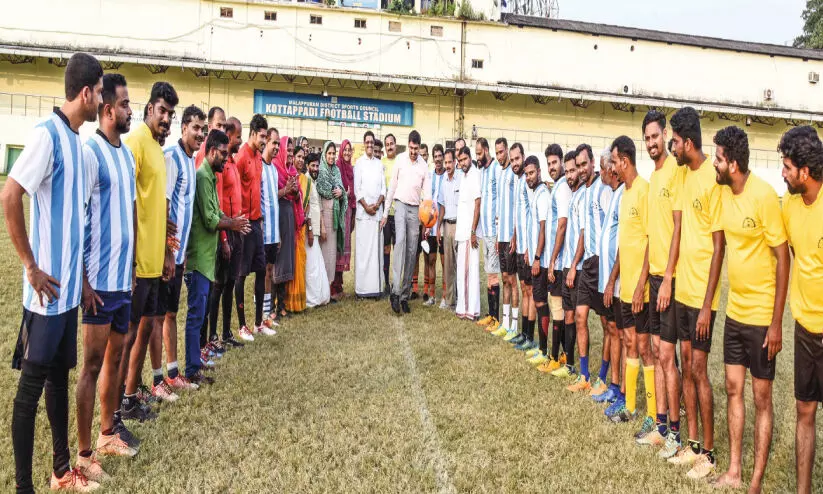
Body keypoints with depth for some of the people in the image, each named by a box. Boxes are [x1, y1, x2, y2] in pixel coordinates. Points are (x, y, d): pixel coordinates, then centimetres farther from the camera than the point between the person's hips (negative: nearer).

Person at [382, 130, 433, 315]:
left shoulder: (424, 166, 6)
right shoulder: (400, 159, 3)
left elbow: (427, 193, 4)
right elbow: (392, 186, 5)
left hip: (415, 209, 3)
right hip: (400, 204, -3)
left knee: (412, 251, 2)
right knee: (400, 240, -24)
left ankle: (405, 295, 9)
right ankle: (395, 291, -29)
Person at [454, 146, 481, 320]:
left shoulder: (475, 175, -11)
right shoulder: (463, 176, 17)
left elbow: (477, 204, -16)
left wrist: (473, 231, -19)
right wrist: (458, 228, 15)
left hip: (469, 231, -9)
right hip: (461, 231, 9)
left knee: (470, 269, -5)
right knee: (462, 270, 12)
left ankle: (472, 310, 1)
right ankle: (464, 307, 19)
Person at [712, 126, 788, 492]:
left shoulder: (764, 195, -17)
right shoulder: (724, 192, 3)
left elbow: (783, 259, -15)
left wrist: (776, 322, -15)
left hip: (761, 315, -7)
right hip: (734, 311, 7)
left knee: (761, 398, 5)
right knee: (733, 389, 13)